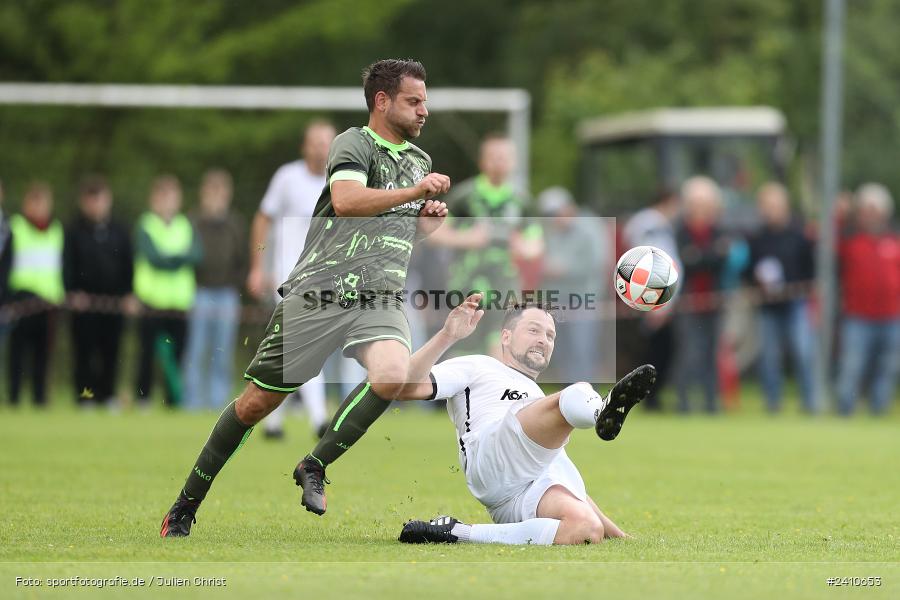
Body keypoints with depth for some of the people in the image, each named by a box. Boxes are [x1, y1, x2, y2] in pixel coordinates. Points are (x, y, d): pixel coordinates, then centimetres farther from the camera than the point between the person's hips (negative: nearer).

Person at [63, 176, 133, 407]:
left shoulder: (119, 231, 11)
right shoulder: (74, 231, 5)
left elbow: (128, 266, 11)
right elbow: (67, 265, 1)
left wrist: (127, 294, 2)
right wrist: (72, 292, -11)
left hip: (113, 300, 2)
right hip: (84, 299, -2)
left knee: (110, 350, 4)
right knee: (85, 350, -1)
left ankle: (107, 394, 13)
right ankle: (85, 395, 4)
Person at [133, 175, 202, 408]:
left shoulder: (186, 226, 13)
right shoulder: (145, 225, 1)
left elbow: (197, 254, -3)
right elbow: (153, 256, -13)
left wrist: (168, 257, -14)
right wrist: (181, 258, -4)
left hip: (180, 300, 3)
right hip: (152, 300, -3)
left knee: (176, 352, 1)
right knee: (149, 352, -2)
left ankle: (174, 398, 5)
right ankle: (142, 397, 5)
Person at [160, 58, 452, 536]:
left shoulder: (420, 161, 18)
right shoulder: (354, 143, -5)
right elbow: (346, 200, -25)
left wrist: (430, 218, 12)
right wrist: (414, 191, -21)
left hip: (379, 298, 5)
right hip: (319, 290, -5)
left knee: (392, 375, -28)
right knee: (257, 402, 0)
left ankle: (314, 467, -9)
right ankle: (187, 503, 17)